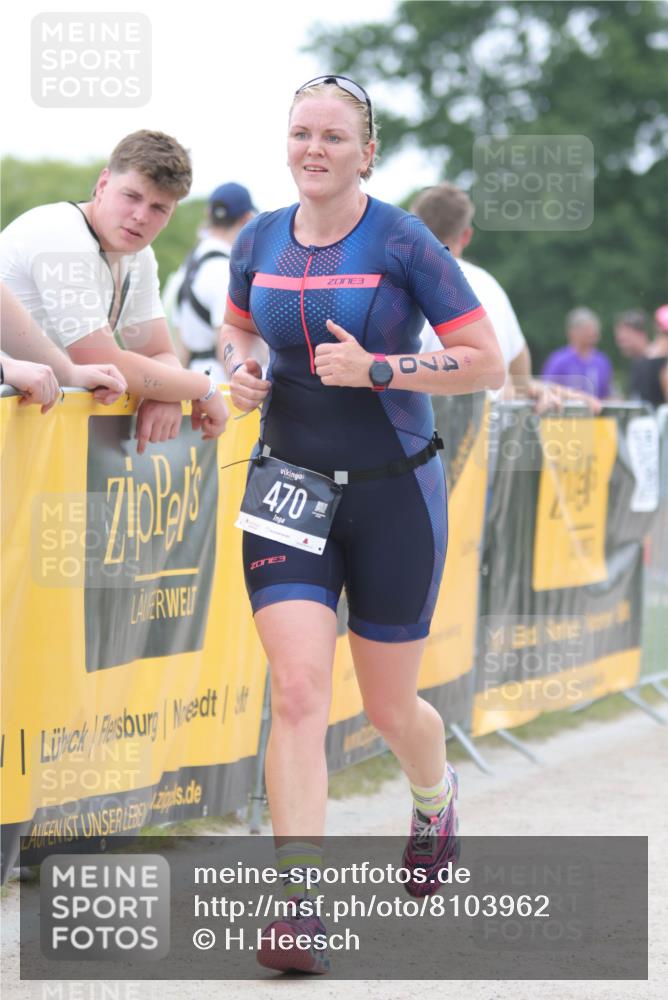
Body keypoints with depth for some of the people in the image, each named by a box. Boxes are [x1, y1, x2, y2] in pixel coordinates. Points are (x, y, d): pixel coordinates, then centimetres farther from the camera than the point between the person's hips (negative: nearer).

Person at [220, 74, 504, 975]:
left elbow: (486, 362, -10)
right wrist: (240, 369, 0)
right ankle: (297, 907, -16)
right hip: (290, 487, 2)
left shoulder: (403, 244, -11)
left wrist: (376, 368, -21)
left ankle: (436, 799, 47)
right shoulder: (259, 242, 2)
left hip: (394, 493, -2)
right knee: (298, 691, -14)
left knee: (389, 705, 10)